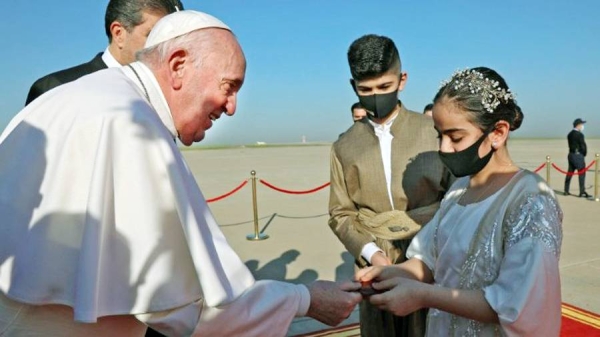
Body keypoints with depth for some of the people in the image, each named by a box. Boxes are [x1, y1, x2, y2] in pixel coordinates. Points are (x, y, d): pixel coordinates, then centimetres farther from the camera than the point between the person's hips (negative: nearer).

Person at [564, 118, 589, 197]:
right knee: (582, 174, -4)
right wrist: (584, 154, 4)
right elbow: (583, 146, -14)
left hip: (571, 154, 8)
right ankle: (582, 192, -3)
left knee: (570, 173, 12)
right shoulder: (579, 134, -14)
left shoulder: (570, 134, 11)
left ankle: (566, 191, 17)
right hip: (578, 155, -8)